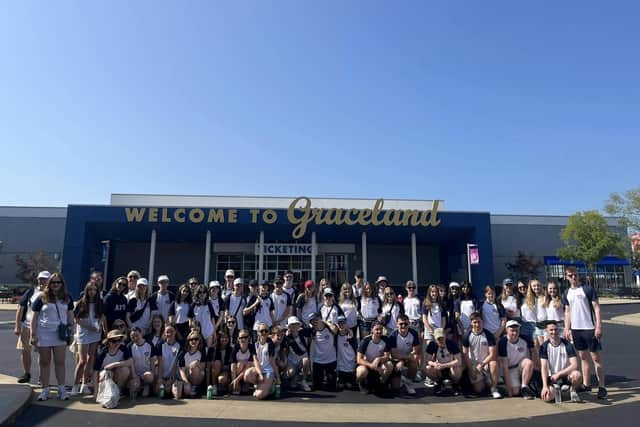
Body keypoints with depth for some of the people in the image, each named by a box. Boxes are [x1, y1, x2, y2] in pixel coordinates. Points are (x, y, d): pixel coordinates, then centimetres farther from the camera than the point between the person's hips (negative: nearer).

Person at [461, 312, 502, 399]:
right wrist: (471, 369, -8)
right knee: (478, 390, -7)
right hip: (473, 364, 1)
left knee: (494, 363, -35)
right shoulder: (467, 336, -8)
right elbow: (465, 355, -4)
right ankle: (482, 381, 29)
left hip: (486, 362, -1)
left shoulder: (489, 335, -12)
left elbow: (492, 354, -15)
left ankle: (494, 389, -15)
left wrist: (482, 364, -19)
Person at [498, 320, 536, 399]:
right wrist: (509, 387, -21)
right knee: (515, 392, -17)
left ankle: (524, 387, -16)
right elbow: (504, 367, -20)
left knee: (529, 362, -31)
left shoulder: (525, 339, -14)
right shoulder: (503, 342, -22)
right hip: (510, 369, -2)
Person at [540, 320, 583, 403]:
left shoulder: (567, 345, -7)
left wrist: (558, 374, -18)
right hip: (552, 377, 1)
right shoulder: (544, 346, -6)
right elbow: (544, 367, -11)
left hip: (566, 375, -1)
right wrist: (545, 386, -20)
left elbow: (574, 365, -14)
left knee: (577, 374, -35)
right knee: (547, 398, -25)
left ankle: (573, 391, -1)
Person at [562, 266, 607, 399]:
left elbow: (596, 308, -7)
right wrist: (567, 328, 8)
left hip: (590, 328, -5)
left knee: (596, 357, 0)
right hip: (576, 329, 5)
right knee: (583, 357, 11)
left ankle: (601, 387, 5)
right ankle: (586, 385, 19)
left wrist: (599, 326, -13)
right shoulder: (566, 293, 9)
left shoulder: (588, 289, -5)